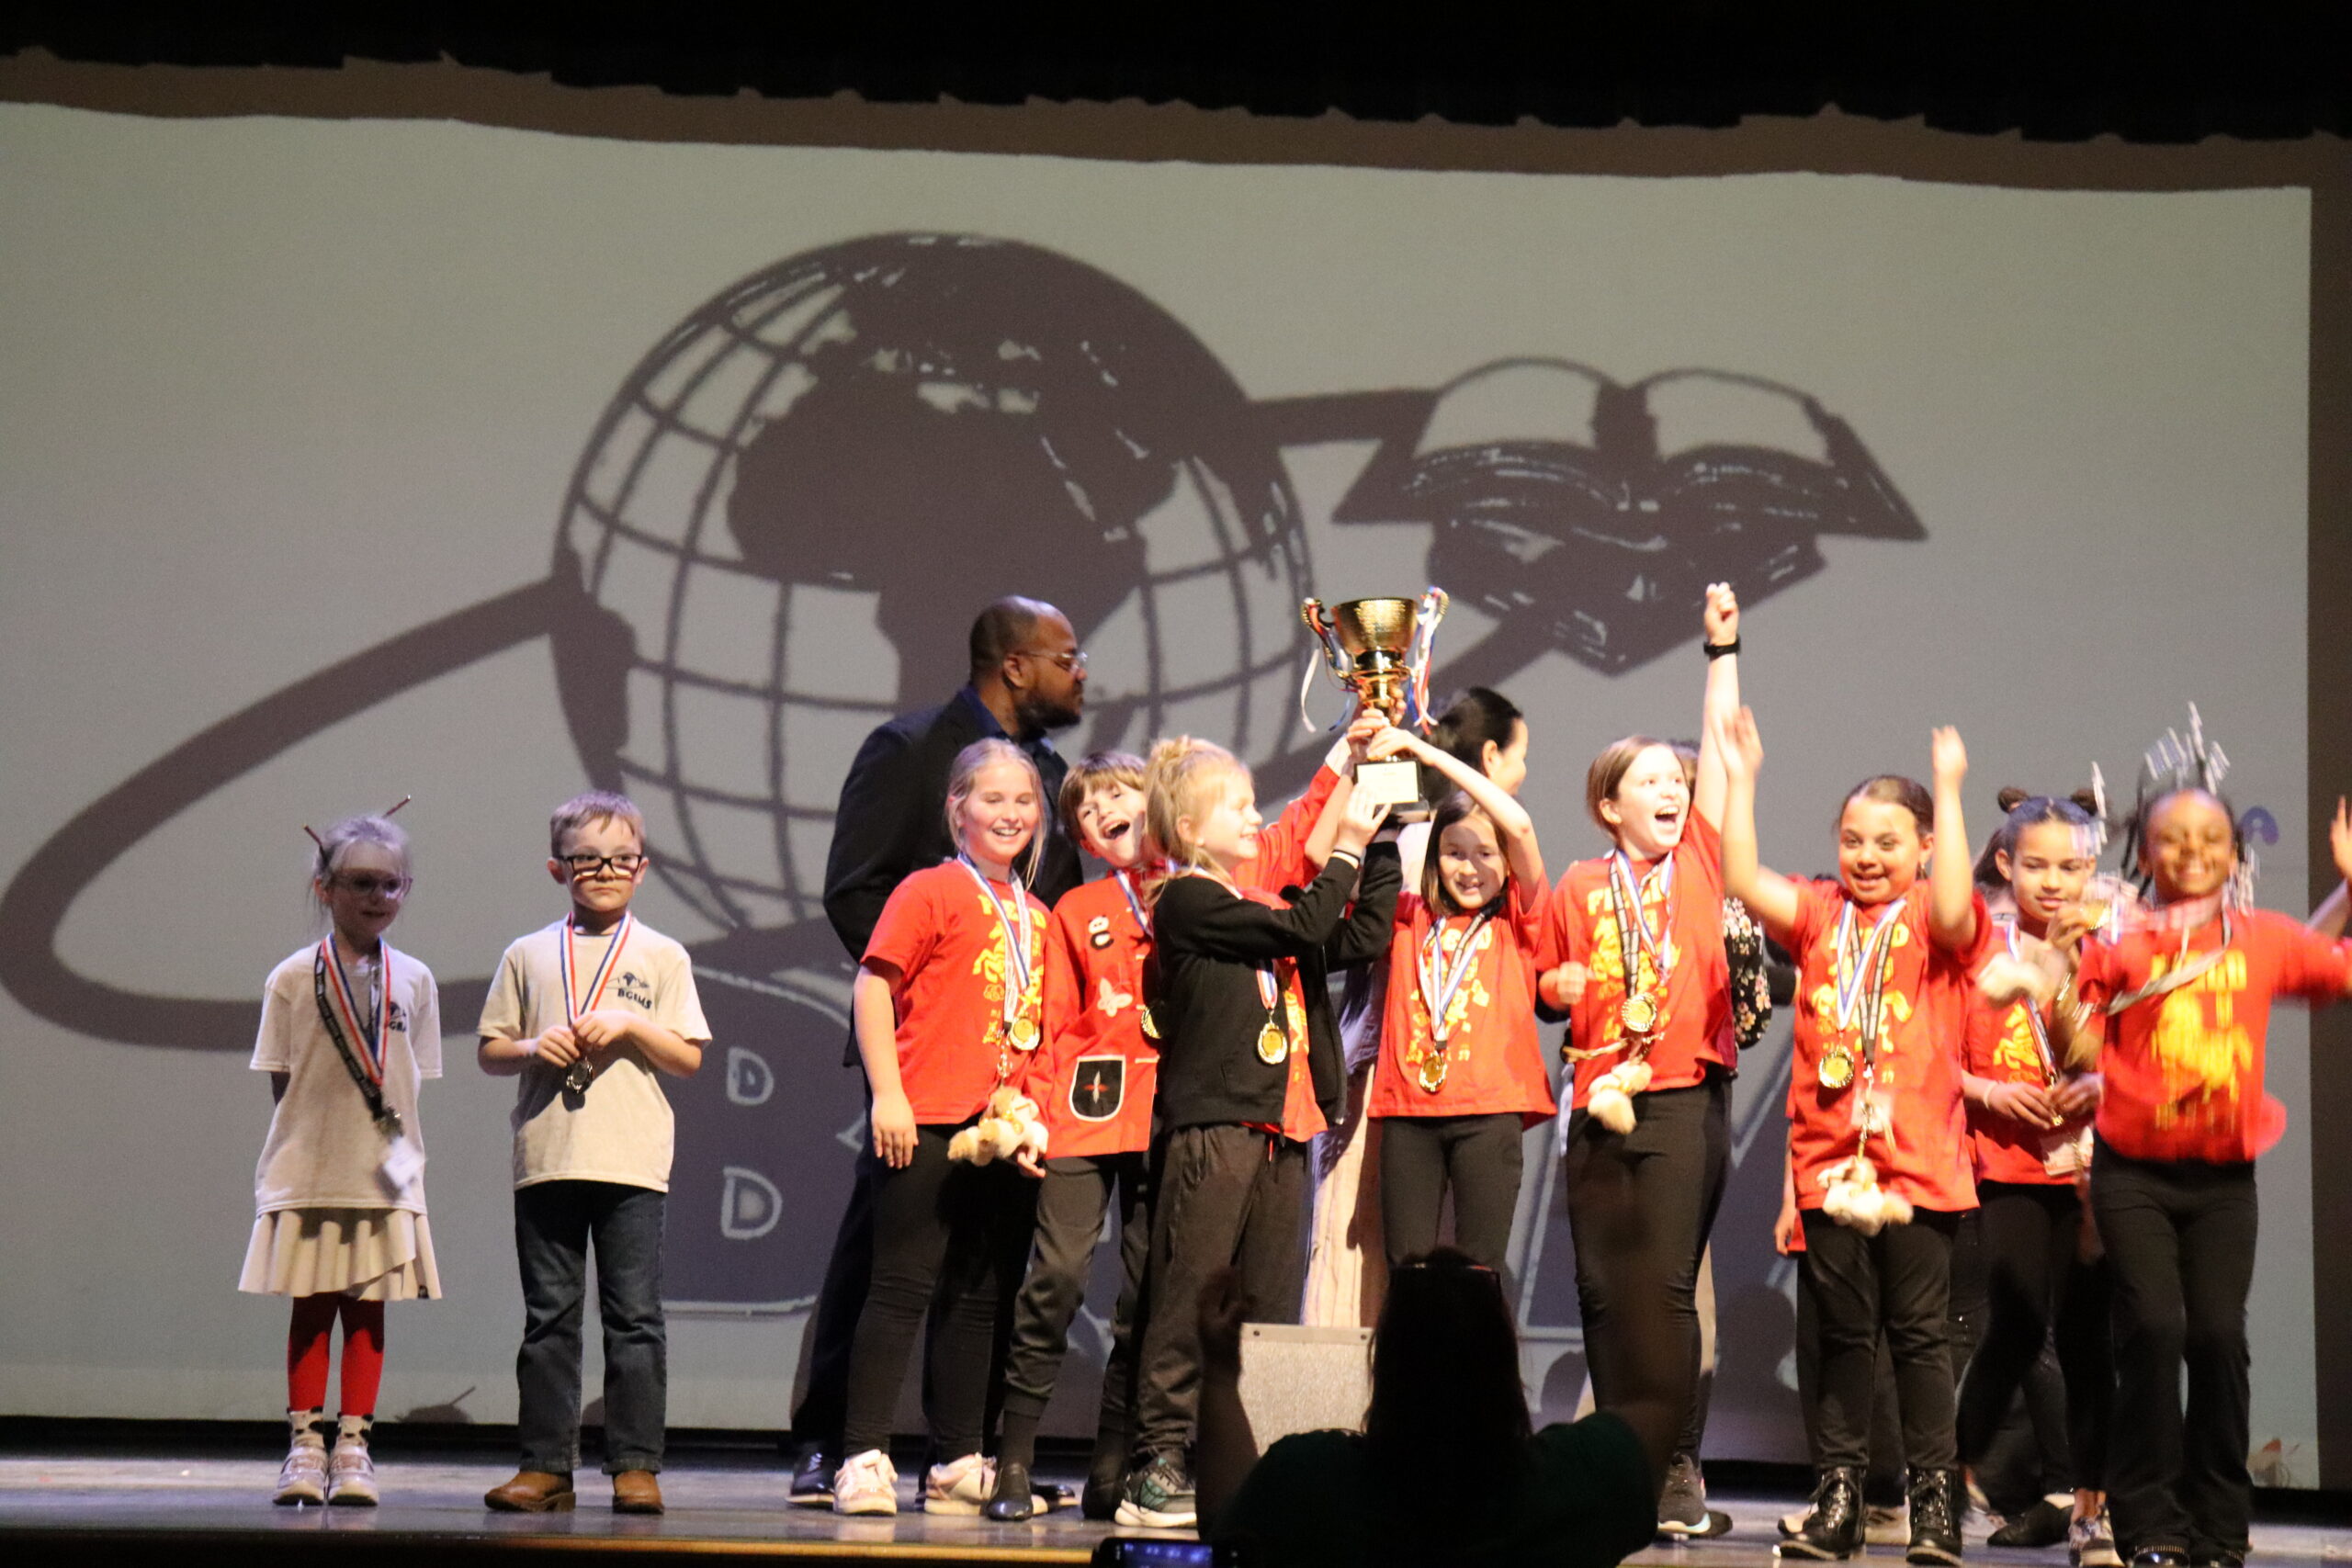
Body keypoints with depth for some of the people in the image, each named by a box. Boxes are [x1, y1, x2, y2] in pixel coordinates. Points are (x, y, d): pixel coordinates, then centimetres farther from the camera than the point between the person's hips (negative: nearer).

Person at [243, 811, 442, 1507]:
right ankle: (305, 1444, 10)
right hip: (307, 1169, -2)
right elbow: (279, 1079, 1)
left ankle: (353, 1449, 10)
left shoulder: (413, 980, 5)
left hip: (384, 1172, 2)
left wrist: (386, 1122, -3)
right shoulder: (293, 979, -1)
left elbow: (411, 1081, 9)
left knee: (367, 1310, 4)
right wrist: (315, 1125, -9)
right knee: (311, 1307, 3)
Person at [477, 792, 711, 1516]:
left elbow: (689, 1058, 4)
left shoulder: (661, 957, 8)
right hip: (545, 1158, 1)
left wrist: (630, 1026, -11)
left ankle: (636, 1465, 2)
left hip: (631, 1163, -1)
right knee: (550, 1319, 4)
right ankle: (546, 1464, 8)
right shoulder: (529, 955, 11)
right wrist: (535, 1047, -7)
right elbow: (489, 1051, 12)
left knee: (634, 1318, -2)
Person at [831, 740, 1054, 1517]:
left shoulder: (1036, 916, 17)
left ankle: (958, 1465, 17)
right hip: (929, 1125, -7)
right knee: (904, 1285, -6)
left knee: (979, 1295, 10)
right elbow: (871, 986, -8)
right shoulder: (931, 891, -3)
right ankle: (864, 1459, -4)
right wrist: (887, 1095, -14)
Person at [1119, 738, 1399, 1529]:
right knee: (1192, 1300, -8)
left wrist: (1381, 849, 16)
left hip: (1278, 1128, 9)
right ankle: (1158, 1469, -7)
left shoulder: (1259, 906, 21)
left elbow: (1359, 938, 21)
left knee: (1270, 1307, 8)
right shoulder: (1187, 900, -6)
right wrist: (1346, 846, -5)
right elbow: (1303, 927, -13)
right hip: (1211, 1124, -9)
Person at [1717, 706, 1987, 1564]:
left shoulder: (1936, 921, 0)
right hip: (1829, 1159, 3)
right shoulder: (1820, 913, 9)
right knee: (1841, 1332, 8)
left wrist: (1948, 790, -24)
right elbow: (1742, 880, -3)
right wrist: (1739, 778, -7)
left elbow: (1952, 910, -23)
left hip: (1916, 1160, -3)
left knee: (1920, 1332, 2)